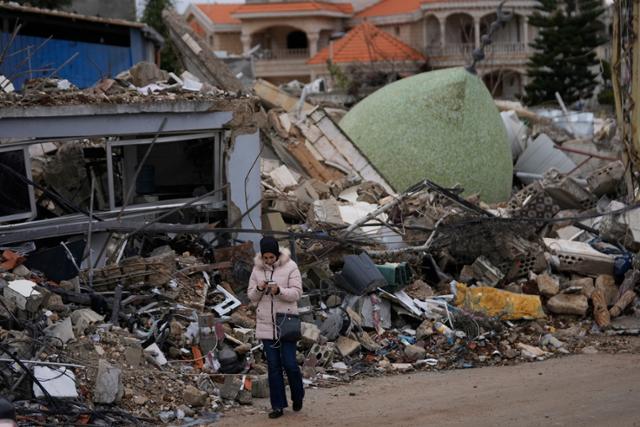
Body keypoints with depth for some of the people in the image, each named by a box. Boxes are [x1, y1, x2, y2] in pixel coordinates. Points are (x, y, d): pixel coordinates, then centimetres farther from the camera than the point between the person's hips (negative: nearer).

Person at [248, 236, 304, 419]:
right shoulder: (257, 269, 5)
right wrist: (259, 289, -16)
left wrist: (279, 290, -27)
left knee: (289, 363, -3)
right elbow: (251, 296, 6)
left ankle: (298, 397, 23)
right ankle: (277, 405, 12)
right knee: (273, 365, 6)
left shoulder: (290, 267, -7)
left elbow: (296, 293, -10)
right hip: (266, 325, 3)